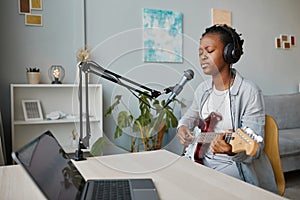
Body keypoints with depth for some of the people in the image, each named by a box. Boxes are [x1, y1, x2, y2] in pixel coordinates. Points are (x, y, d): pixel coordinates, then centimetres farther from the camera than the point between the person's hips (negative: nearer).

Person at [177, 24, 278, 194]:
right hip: (203, 160, 6)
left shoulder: (250, 92, -16)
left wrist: (233, 150, -40)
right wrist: (183, 127, 1)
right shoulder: (202, 90, 5)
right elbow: (191, 115, 24)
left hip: (235, 166, -6)